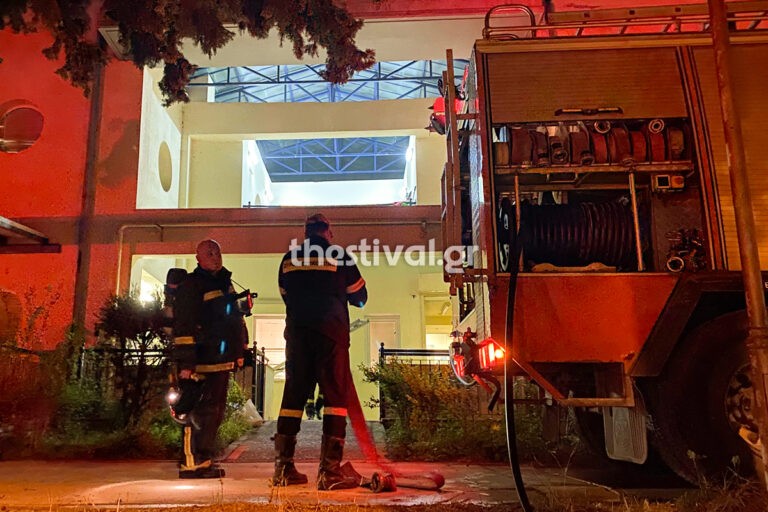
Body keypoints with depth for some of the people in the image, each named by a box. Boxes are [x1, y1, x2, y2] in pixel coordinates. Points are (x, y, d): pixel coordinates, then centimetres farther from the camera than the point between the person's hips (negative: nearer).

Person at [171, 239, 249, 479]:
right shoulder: (191, 286, -9)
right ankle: (191, 463, 2)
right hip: (203, 362, -9)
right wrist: (186, 363, -20)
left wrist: (241, 350, 22)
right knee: (200, 412, -7)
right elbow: (183, 326, -15)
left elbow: (236, 318, 25)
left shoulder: (224, 283, 18)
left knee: (215, 411, 13)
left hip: (222, 360, 9)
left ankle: (205, 460, 23)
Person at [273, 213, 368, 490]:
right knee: (336, 394, -2)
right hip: (331, 332, -4)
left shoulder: (288, 259, 12)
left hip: (297, 332, 4)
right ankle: (330, 470, -7)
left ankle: (283, 468, 11)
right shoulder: (339, 256, 2)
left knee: (293, 393, 9)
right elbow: (359, 297, 11)